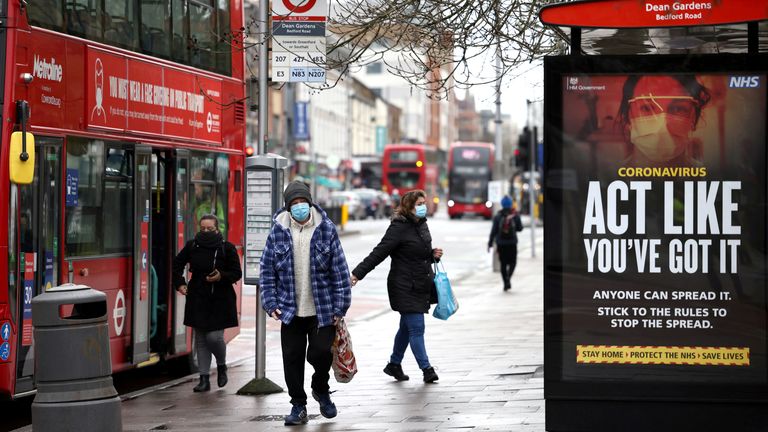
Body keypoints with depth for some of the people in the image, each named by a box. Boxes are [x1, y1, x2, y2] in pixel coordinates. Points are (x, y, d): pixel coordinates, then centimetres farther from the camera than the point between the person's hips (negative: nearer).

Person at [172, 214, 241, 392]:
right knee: (200, 339, 5)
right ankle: (204, 379, 11)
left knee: (214, 337, -9)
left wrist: (221, 277, -18)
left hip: (220, 300, -3)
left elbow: (237, 273, 0)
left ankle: (221, 366, 21)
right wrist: (179, 283, 8)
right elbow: (177, 264, 20)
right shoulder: (192, 246, 4)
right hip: (198, 299, 3)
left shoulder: (227, 248, -4)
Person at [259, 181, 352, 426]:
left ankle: (321, 389, 24)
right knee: (292, 358, 4)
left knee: (321, 353, -8)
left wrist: (340, 306, -5)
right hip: (290, 311, 2)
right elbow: (267, 271, 5)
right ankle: (298, 406, 19)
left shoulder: (326, 229, -2)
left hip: (322, 310, -1)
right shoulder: (278, 232, 1)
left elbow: (340, 270, -1)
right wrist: (271, 303, -3)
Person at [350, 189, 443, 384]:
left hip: (421, 286, 8)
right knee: (416, 328, -7)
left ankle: (394, 365, 29)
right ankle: (426, 369, 0)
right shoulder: (399, 227, -15)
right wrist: (358, 273, -24)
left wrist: (433, 255, 3)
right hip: (404, 286, -8)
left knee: (407, 328, 17)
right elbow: (379, 253, -18)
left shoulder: (422, 225, 11)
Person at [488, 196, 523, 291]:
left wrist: (490, 243, 0)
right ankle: (508, 277, -16)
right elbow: (520, 228, 1)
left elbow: (493, 231, -6)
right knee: (512, 262, 10)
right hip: (512, 243, -1)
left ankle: (506, 283, 7)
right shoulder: (515, 215, -5)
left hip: (501, 243, 1)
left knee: (503, 263, 10)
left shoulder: (498, 216, -5)